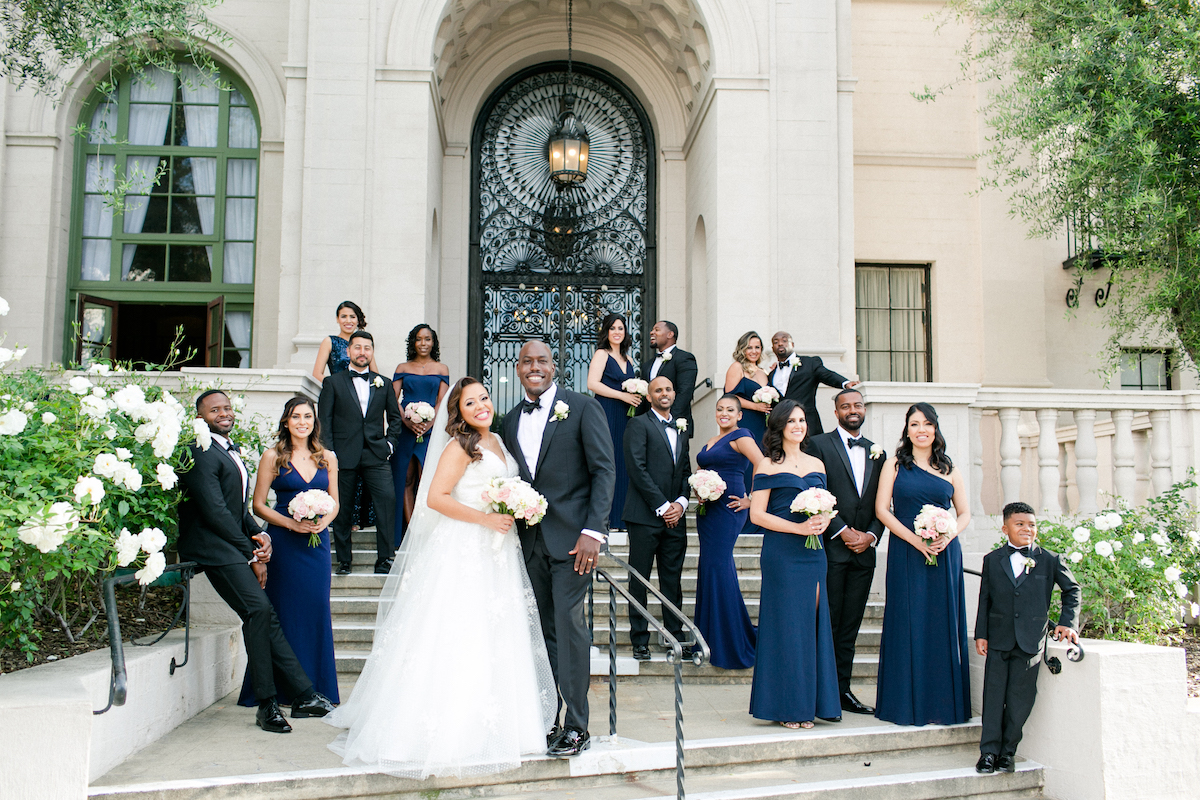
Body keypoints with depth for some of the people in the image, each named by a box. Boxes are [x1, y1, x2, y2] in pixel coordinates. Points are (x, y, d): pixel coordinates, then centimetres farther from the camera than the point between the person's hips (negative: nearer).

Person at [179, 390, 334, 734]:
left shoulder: (230, 450, 22)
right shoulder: (200, 453, -10)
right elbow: (214, 511, -16)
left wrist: (260, 534, 3)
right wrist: (252, 554, -12)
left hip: (235, 544, 10)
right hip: (215, 548, -10)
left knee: (265, 616, 4)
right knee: (258, 609, -20)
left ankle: (302, 695, 3)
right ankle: (267, 705, -11)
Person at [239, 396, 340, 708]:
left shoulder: (327, 458, 10)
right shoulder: (273, 457, 0)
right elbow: (258, 504, -1)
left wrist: (323, 522, -7)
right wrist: (291, 523, -13)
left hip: (318, 541, 3)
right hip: (284, 542, -3)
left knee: (317, 609, 3)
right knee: (285, 609, -1)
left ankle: (317, 688, 14)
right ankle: (285, 689, 9)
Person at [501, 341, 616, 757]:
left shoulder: (583, 407, -3)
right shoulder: (512, 419, 14)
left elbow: (604, 470, -8)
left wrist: (592, 532, -16)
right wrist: (510, 522, 3)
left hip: (571, 536, -5)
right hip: (530, 539, 5)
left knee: (569, 625, -7)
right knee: (545, 630, 10)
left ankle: (576, 726, 2)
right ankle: (548, 719, 17)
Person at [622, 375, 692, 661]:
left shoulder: (680, 429, 19)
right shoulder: (639, 424, -1)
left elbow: (685, 470, 18)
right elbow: (638, 469, -9)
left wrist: (681, 503, 0)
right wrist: (662, 506, -11)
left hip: (675, 515, 6)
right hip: (646, 514, -6)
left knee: (673, 580, 9)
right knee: (639, 580, 0)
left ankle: (676, 636, 16)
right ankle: (640, 640, 6)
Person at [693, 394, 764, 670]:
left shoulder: (740, 436, -7)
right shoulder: (709, 443, 18)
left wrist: (751, 500, -13)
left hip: (729, 508, -8)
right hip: (707, 509, 8)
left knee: (717, 566, -9)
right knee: (709, 567, 9)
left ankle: (731, 644, 1)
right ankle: (711, 638, 18)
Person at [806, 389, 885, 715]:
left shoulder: (877, 453, 16)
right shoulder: (819, 445, 1)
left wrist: (871, 535, -3)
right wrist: (842, 531, -12)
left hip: (863, 551, 5)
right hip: (831, 548, -5)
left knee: (850, 627, 9)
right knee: (827, 624, -3)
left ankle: (843, 690, 17)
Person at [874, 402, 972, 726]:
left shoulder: (949, 469, 11)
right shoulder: (894, 465, 4)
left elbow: (965, 513, 12)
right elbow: (881, 509, -3)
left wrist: (949, 536, -8)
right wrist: (915, 540, -13)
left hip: (945, 554, 2)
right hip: (906, 553, -2)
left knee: (943, 626, 4)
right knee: (908, 625, -2)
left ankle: (943, 703, 13)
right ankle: (907, 703, 6)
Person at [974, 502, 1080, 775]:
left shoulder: (1050, 560, 2)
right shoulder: (992, 560, 7)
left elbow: (1072, 590, 14)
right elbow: (985, 599, 8)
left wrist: (1067, 622, 4)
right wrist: (981, 634, 3)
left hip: (1030, 640, -1)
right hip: (999, 638, 1)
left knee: (1019, 698, 2)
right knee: (994, 695, 2)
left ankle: (1008, 750, 16)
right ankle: (989, 750, 9)